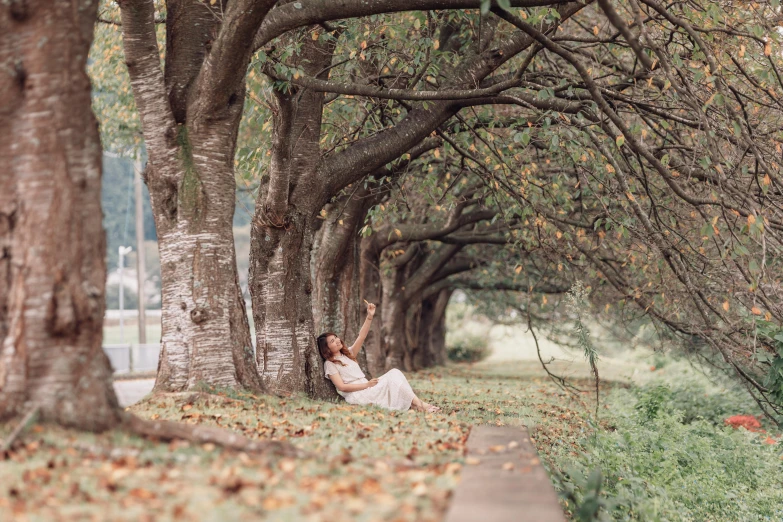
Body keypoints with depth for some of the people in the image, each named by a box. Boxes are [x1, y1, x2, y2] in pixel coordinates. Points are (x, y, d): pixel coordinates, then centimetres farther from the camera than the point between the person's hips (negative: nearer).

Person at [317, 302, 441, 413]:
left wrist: (369, 317, -8)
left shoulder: (348, 353, 20)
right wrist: (366, 384, -15)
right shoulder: (329, 364, 0)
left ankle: (416, 403, -29)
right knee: (391, 379, -23)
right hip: (355, 396, -8)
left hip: (366, 389, 8)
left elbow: (361, 337, 6)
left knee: (394, 372, -15)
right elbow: (341, 386, -10)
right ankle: (419, 405, -28)